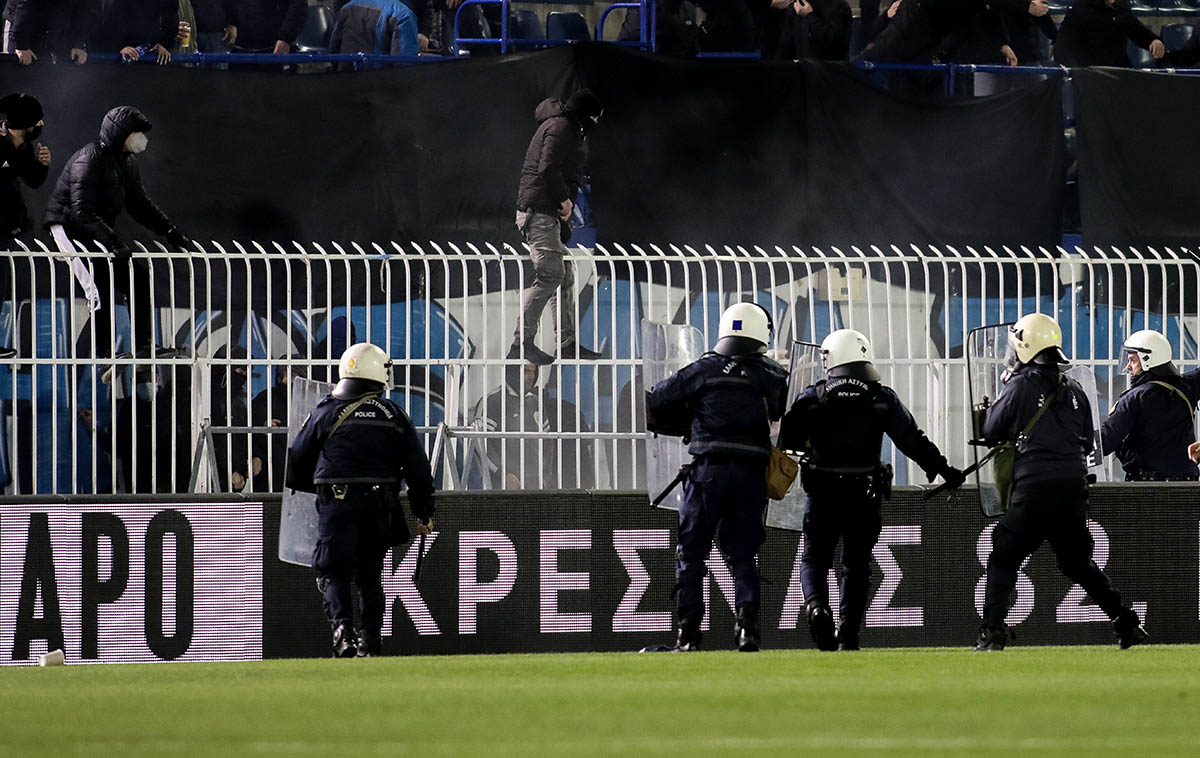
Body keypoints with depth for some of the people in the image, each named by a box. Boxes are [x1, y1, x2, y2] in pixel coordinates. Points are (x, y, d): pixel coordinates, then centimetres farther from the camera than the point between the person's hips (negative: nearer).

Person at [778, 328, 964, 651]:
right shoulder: (882, 398, 1)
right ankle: (848, 635, 7)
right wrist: (942, 469, 9)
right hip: (865, 497, 1)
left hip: (823, 494, -1)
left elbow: (787, 442, 0)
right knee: (857, 564, 11)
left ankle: (817, 607, -20)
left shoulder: (813, 397, -2)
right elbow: (912, 440, 1)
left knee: (814, 558, 9)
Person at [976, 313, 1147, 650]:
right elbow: (1087, 443, 17)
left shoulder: (1021, 386, -5)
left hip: (1035, 487, -5)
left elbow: (992, 432, 2)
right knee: (1077, 560, 18)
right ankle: (1125, 621, 13)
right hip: (1075, 489, 5)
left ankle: (993, 629, -11)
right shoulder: (1074, 391, 11)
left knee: (1003, 557, 1)